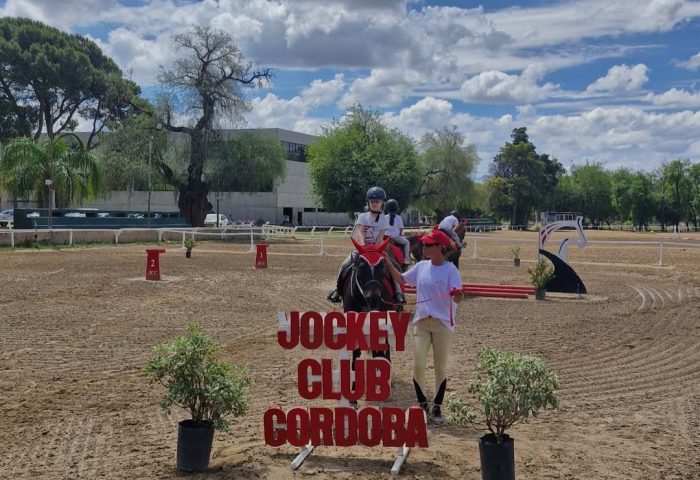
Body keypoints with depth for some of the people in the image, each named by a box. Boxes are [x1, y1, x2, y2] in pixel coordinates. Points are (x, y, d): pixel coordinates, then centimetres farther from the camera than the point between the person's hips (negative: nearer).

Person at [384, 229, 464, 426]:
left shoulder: (450, 269, -11)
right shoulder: (421, 266, 5)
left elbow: (457, 298, -20)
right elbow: (401, 279, 18)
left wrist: (458, 295, -42)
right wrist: (387, 262, 9)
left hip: (442, 323, -4)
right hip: (421, 322, 4)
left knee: (440, 367, 8)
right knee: (418, 365, -2)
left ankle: (437, 408, 21)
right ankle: (422, 405, 17)